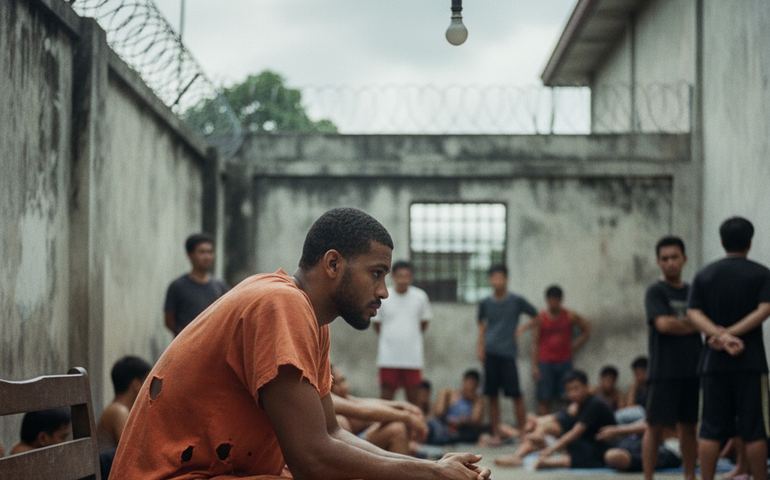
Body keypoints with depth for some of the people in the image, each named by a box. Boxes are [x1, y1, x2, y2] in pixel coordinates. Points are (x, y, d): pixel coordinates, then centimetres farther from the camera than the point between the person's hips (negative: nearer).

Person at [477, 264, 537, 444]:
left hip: (508, 353, -2)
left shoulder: (516, 301, 2)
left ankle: (522, 432, 1)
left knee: (516, 394, -6)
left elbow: (536, 316, 12)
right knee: (492, 395, 3)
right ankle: (496, 434, 9)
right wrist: (480, 348, 5)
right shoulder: (485, 303, 9)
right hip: (490, 353, 2)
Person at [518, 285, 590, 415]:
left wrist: (575, 344, 4)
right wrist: (534, 366, -7)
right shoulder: (539, 318, -1)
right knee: (544, 400, -3)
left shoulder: (569, 316, 3)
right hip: (545, 363, -1)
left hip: (564, 362, 1)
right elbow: (535, 344, -1)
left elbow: (587, 328, 15)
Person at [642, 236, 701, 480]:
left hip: (692, 369, 5)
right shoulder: (656, 292, -1)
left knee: (688, 426, 8)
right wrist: (694, 325, -3)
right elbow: (663, 324, -15)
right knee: (655, 426, -4)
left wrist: (678, 324, -9)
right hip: (664, 370, -5)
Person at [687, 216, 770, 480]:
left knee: (710, 431, 4)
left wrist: (720, 335, -14)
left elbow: (694, 313, -2)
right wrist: (729, 334, -14)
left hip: (714, 362, 2)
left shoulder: (704, 274, 9)